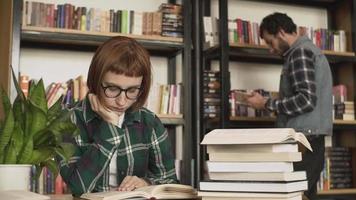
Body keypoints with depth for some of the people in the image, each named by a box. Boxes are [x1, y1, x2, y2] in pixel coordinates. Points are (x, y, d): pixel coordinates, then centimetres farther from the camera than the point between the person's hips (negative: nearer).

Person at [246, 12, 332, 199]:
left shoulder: (300, 52, -9)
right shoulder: (310, 50, 21)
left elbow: (306, 100, -20)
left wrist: (267, 104, -11)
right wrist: (272, 103, 17)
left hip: (303, 138, -10)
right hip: (311, 138, 10)